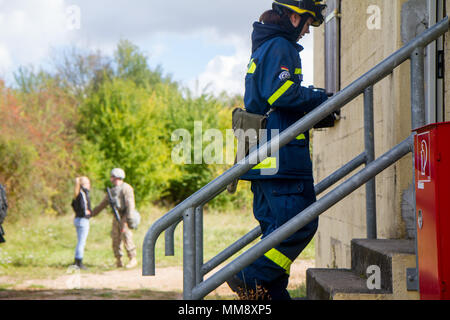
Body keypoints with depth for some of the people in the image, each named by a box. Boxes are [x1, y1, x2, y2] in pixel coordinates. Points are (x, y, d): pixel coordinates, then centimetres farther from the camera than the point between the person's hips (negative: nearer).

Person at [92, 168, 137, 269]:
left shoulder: (126, 188, -8)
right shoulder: (113, 190, 19)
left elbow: (130, 204, -17)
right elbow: (104, 203, 26)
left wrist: (128, 218, -25)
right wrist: (93, 213, 27)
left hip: (125, 218, -8)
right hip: (116, 218, 8)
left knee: (127, 238, -11)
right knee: (116, 240, 5)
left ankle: (133, 259, -2)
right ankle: (119, 262, 10)